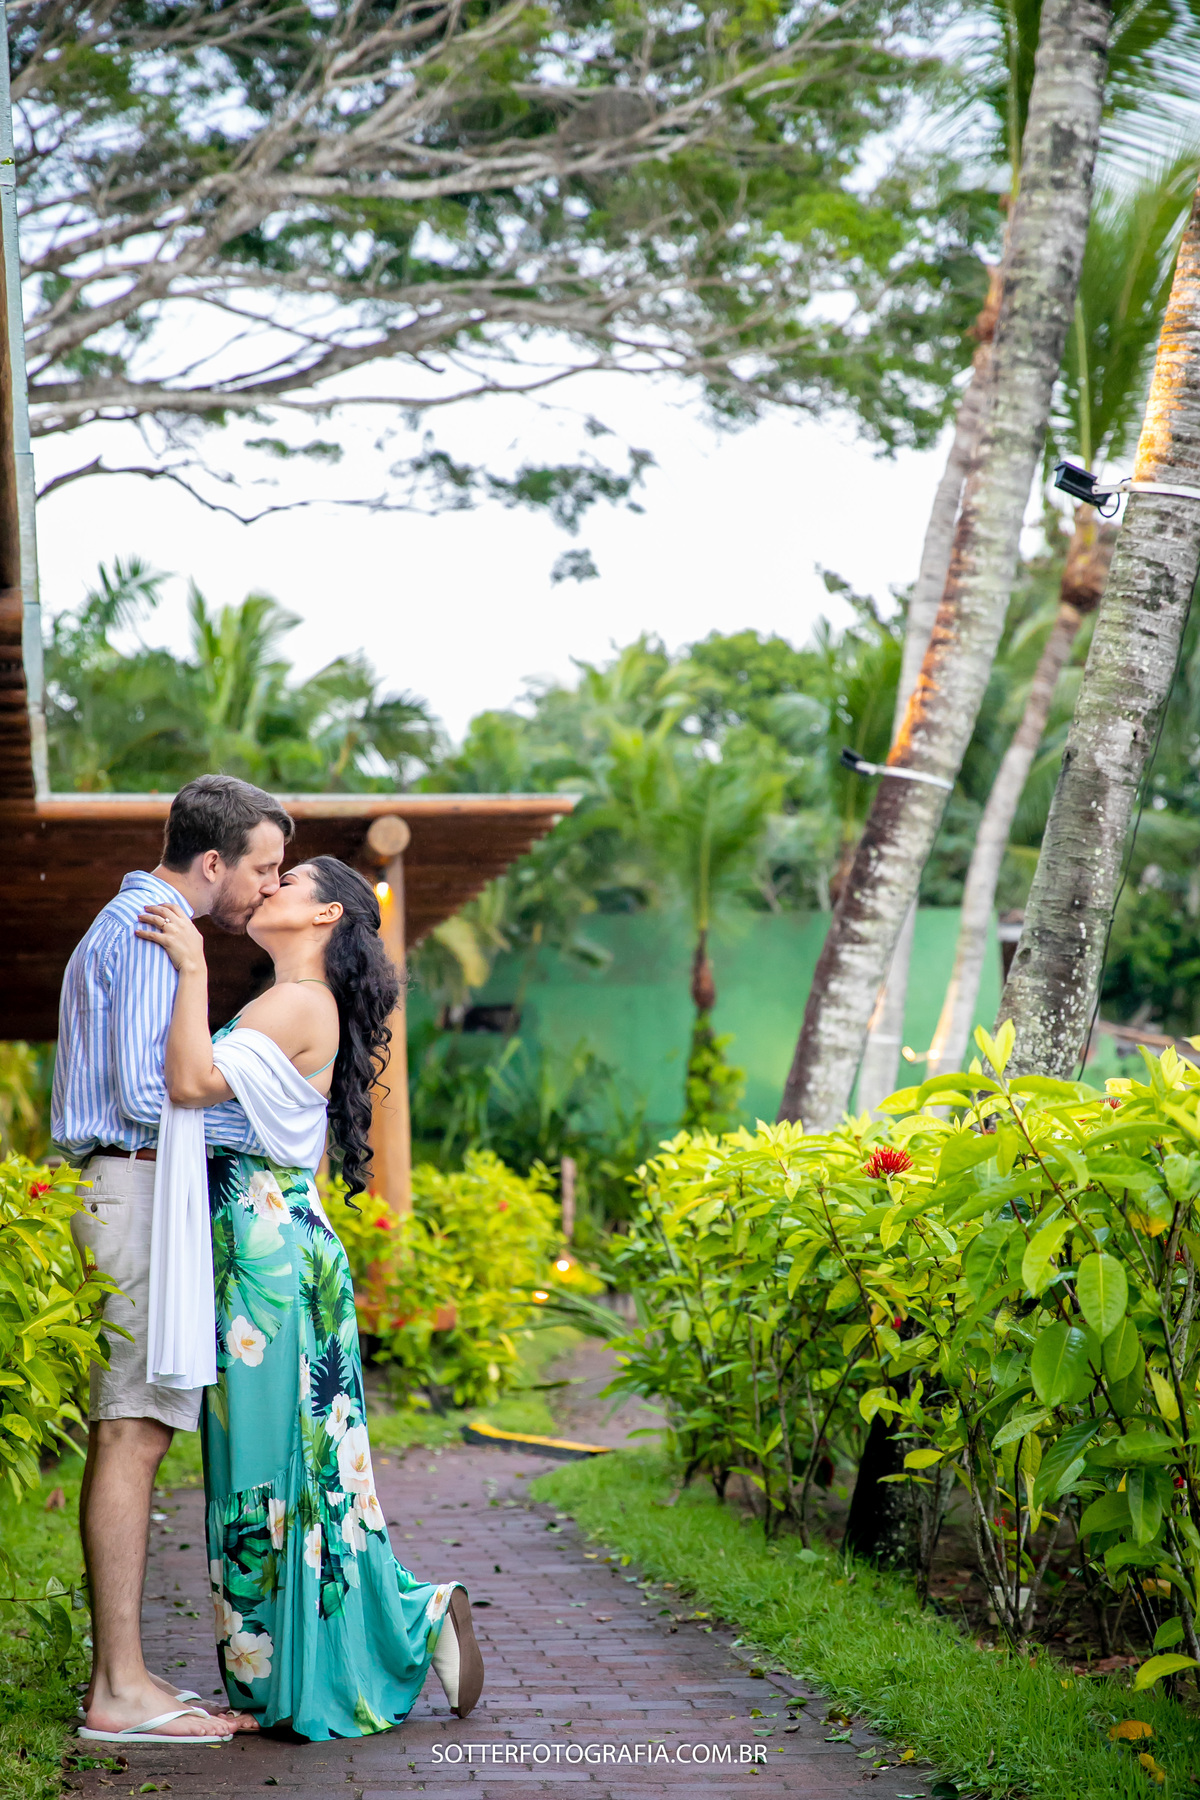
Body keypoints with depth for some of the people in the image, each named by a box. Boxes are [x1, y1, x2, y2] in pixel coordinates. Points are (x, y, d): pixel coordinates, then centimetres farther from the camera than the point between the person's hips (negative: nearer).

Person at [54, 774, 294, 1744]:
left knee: (127, 1436, 8)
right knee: (132, 1433, -11)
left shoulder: (126, 924, 23)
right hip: (140, 1190, -11)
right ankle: (121, 1687, -11)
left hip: (126, 1193, 11)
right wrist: (267, 1129, -10)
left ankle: (122, 1673, 9)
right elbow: (146, 1093, -18)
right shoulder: (150, 932, -10)